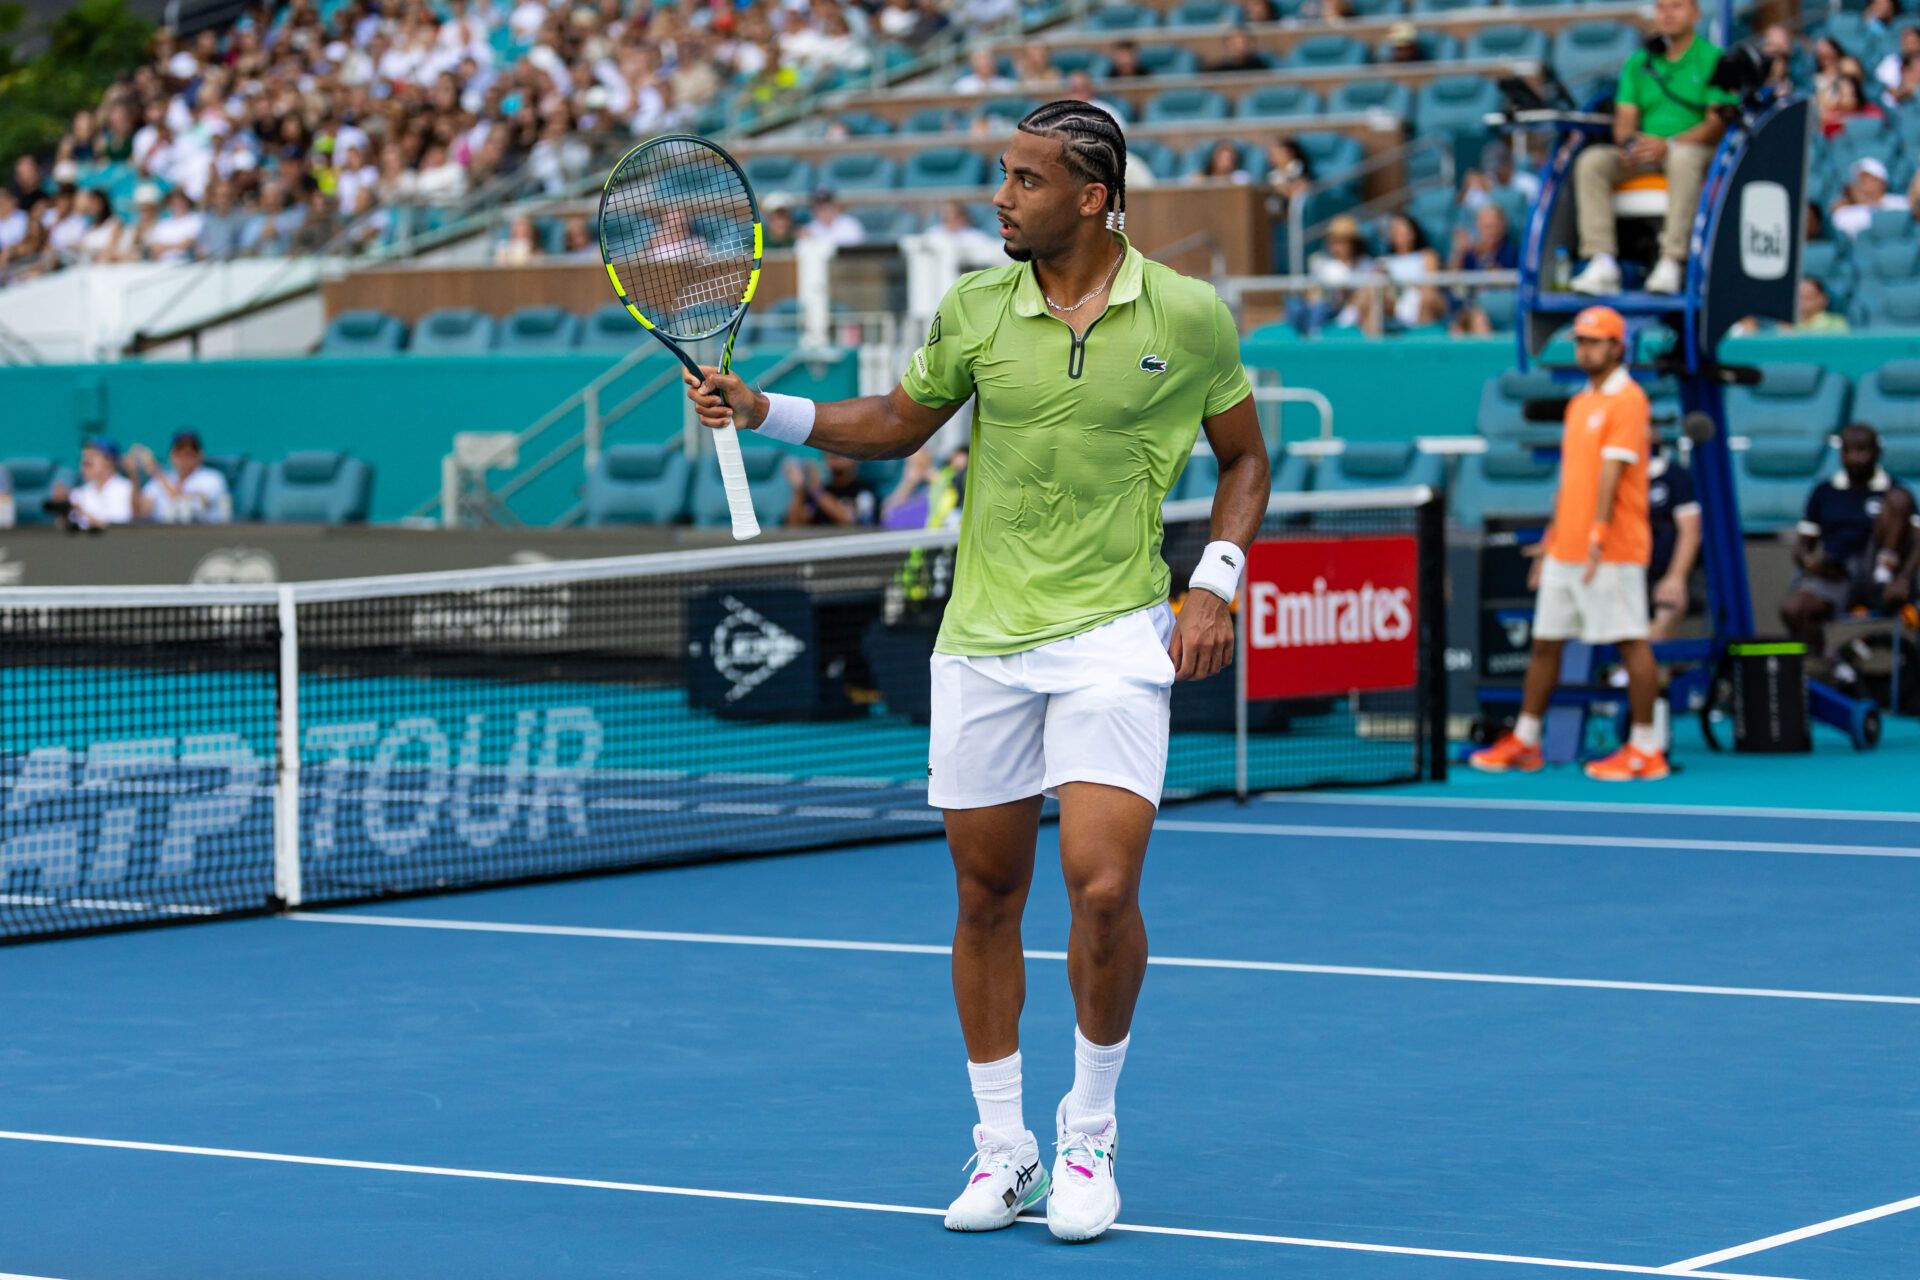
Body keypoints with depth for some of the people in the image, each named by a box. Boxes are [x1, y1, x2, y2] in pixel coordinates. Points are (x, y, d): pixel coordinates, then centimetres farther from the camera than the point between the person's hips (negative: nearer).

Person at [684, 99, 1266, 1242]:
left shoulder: (1189, 315, -3)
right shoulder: (976, 309, 2)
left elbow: (1245, 460, 9)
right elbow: (899, 424, 18)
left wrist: (1216, 581, -5)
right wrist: (764, 410, 6)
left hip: (1116, 636, -3)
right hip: (983, 641, 3)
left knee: (1103, 886, -15)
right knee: (987, 894, 7)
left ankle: (1090, 1137, 6)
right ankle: (1003, 1150, 20)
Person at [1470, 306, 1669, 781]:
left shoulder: (1628, 400, -9)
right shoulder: (1579, 403, 18)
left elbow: (1613, 470, -18)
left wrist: (1598, 534, -25)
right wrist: (1551, 539, 21)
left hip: (1612, 550, -9)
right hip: (1565, 548, 9)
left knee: (1631, 643, -5)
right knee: (1545, 642, 11)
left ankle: (1646, 748, -2)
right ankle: (1525, 742, 19)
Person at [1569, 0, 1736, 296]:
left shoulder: (1713, 59, 2)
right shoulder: (1639, 63, 17)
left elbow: (1718, 122, -9)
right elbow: (1625, 117, 10)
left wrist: (1668, 145, -21)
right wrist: (1627, 141, -15)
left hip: (1696, 149, -5)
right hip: (1642, 157, 5)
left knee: (1684, 158, -40)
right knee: (1591, 160, -22)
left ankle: (1672, 261, -44)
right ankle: (1601, 263, -31)